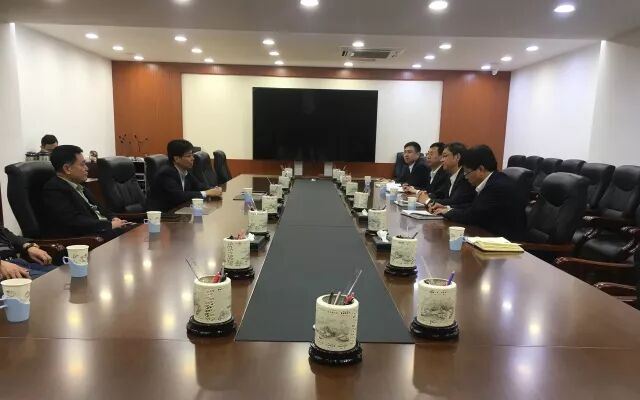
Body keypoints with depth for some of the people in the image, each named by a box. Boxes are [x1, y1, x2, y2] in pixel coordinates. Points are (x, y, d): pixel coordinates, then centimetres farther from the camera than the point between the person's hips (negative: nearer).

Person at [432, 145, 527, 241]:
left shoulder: (498, 187, -22)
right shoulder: (494, 182, 6)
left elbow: (471, 216, -19)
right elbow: (475, 209, 13)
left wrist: (449, 212, -3)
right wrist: (449, 208, 4)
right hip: (494, 236, 8)